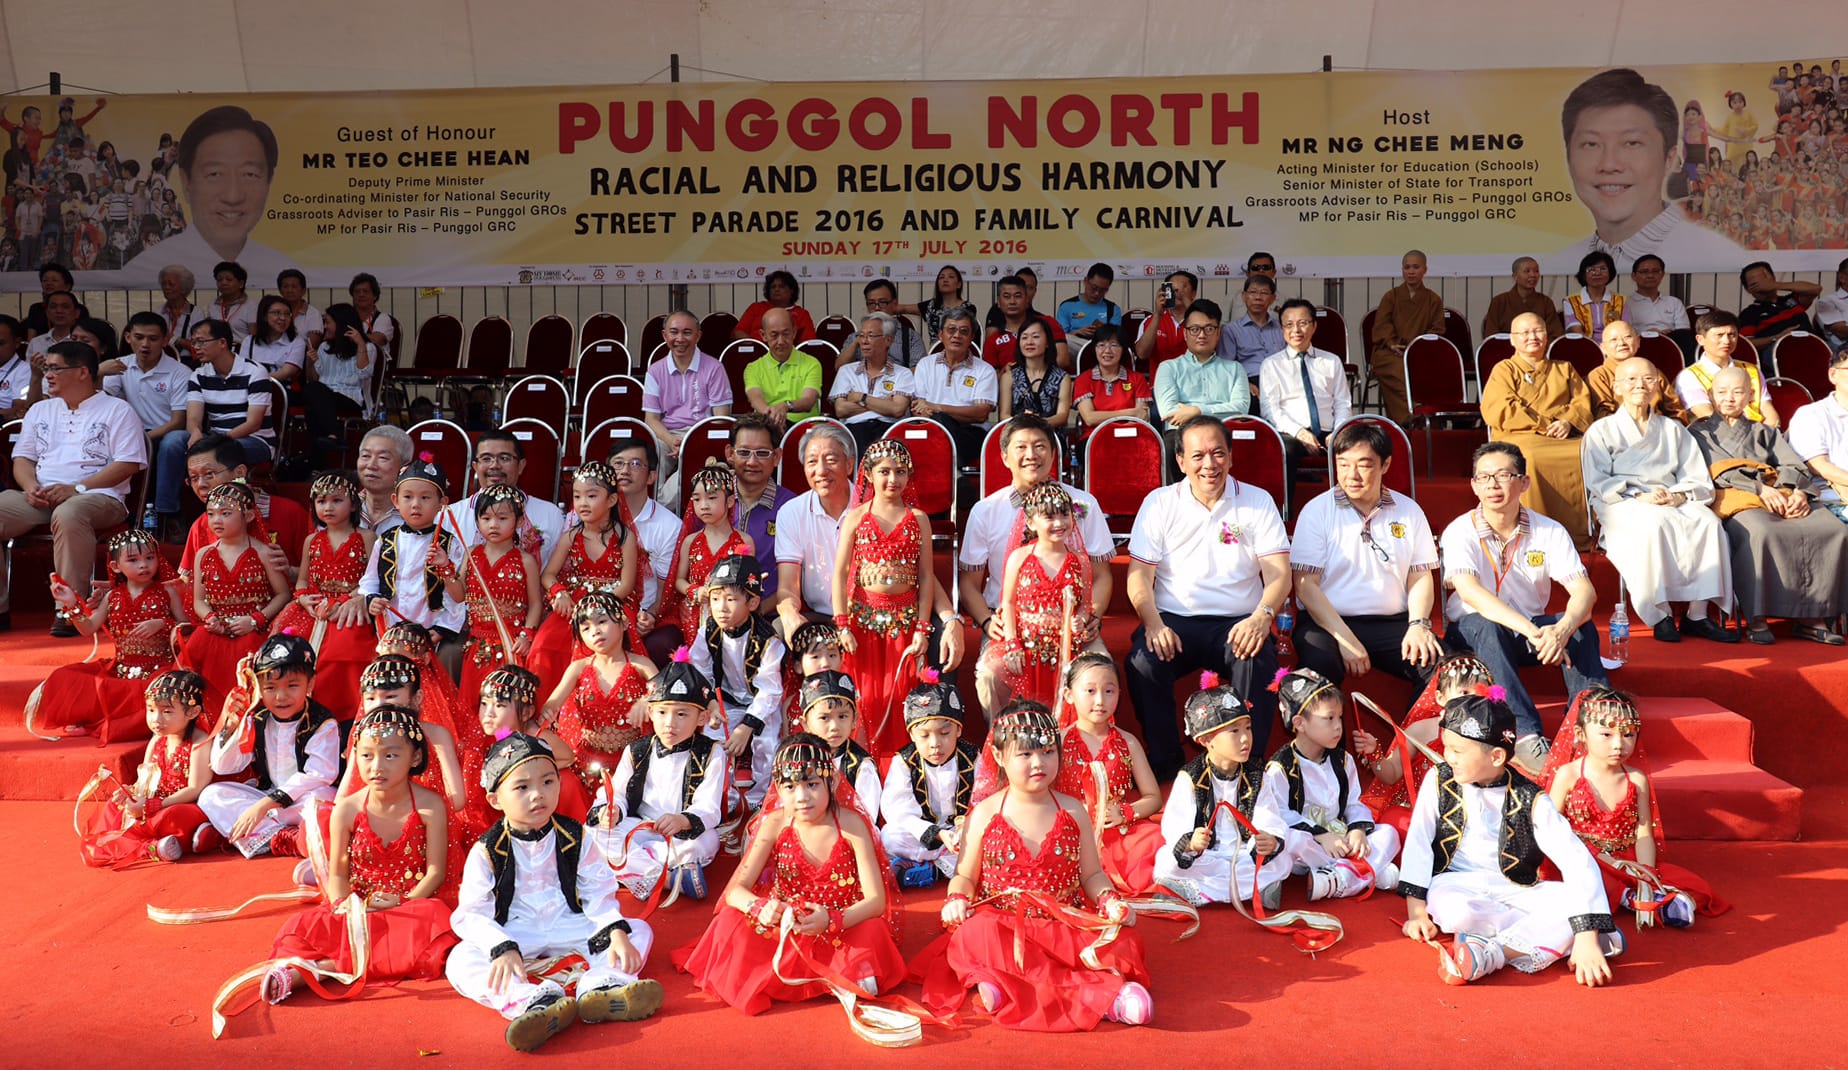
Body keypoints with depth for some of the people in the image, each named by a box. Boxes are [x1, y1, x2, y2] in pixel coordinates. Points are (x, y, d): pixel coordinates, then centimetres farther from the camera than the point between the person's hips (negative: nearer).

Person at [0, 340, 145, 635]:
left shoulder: (117, 410, 6)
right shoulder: (40, 410, 24)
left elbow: (129, 464, -5)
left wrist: (76, 489, -14)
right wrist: (31, 486, -3)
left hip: (98, 495, -6)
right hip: (39, 497, 6)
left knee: (68, 514, -41)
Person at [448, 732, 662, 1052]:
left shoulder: (576, 838, -3)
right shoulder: (486, 851, -8)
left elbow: (599, 893, -3)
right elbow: (472, 914, -14)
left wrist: (616, 932, -23)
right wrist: (503, 949, -32)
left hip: (569, 927, 2)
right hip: (514, 935, -2)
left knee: (640, 930, -15)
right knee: (460, 960, -31)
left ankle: (600, 986, -46)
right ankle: (533, 999, -54)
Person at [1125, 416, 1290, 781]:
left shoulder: (1257, 502, 8)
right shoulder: (1159, 503, 8)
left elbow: (1278, 573, 0)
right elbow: (1139, 574, 2)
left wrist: (1262, 615, -21)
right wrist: (1153, 624, -17)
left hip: (1236, 623, 0)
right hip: (1173, 619, 1)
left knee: (1258, 662, -33)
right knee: (1142, 662, -29)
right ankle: (1164, 760, -8)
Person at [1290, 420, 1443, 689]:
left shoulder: (1409, 511, 12)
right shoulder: (1317, 511, 2)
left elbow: (1421, 578, 13)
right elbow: (1306, 585, -4)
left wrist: (1418, 624, -8)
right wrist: (1346, 639, -15)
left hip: (1392, 623, 3)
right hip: (1328, 623, -3)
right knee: (1318, 663, -35)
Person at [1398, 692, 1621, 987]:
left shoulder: (1530, 801, -11)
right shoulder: (1439, 780, -5)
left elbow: (1579, 863, -18)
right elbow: (1418, 842, -5)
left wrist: (1586, 938, -29)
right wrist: (1416, 910, -13)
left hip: (1514, 890, 0)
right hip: (1458, 884, 0)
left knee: (1578, 898, -27)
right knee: (1450, 909, -37)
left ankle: (1492, 953, -33)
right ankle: (1550, 937, -21)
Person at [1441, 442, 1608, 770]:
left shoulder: (1550, 531, -3)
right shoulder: (1459, 532, -13)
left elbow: (1584, 590, -15)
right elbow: (1470, 593, -30)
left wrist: (1562, 629, -39)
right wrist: (1532, 631, -44)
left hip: (1531, 629, 3)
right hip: (1472, 635, -3)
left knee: (1582, 627, -25)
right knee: (1486, 627, -36)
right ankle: (1526, 734, -44)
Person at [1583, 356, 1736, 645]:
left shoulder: (1673, 430, 26)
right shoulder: (1602, 431, 15)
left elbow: (1699, 479, 15)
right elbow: (1598, 482, 0)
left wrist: (1679, 495, -9)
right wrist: (1639, 496, -16)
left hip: (1674, 503, 3)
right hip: (1623, 504, -3)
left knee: (1708, 521, -30)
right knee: (1654, 524, -38)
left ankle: (1698, 614, -28)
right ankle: (1661, 614, -34)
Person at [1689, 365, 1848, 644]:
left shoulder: (1765, 433, 33)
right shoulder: (1700, 432, 21)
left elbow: (1794, 466, 17)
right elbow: (1719, 470, 3)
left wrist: (1799, 492, -7)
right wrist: (1760, 489, -13)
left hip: (1782, 497, 5)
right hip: (1733, 496, -4)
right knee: (1761, 532, -40)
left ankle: (1812, 616, -24)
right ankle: (1756, 618, -34)